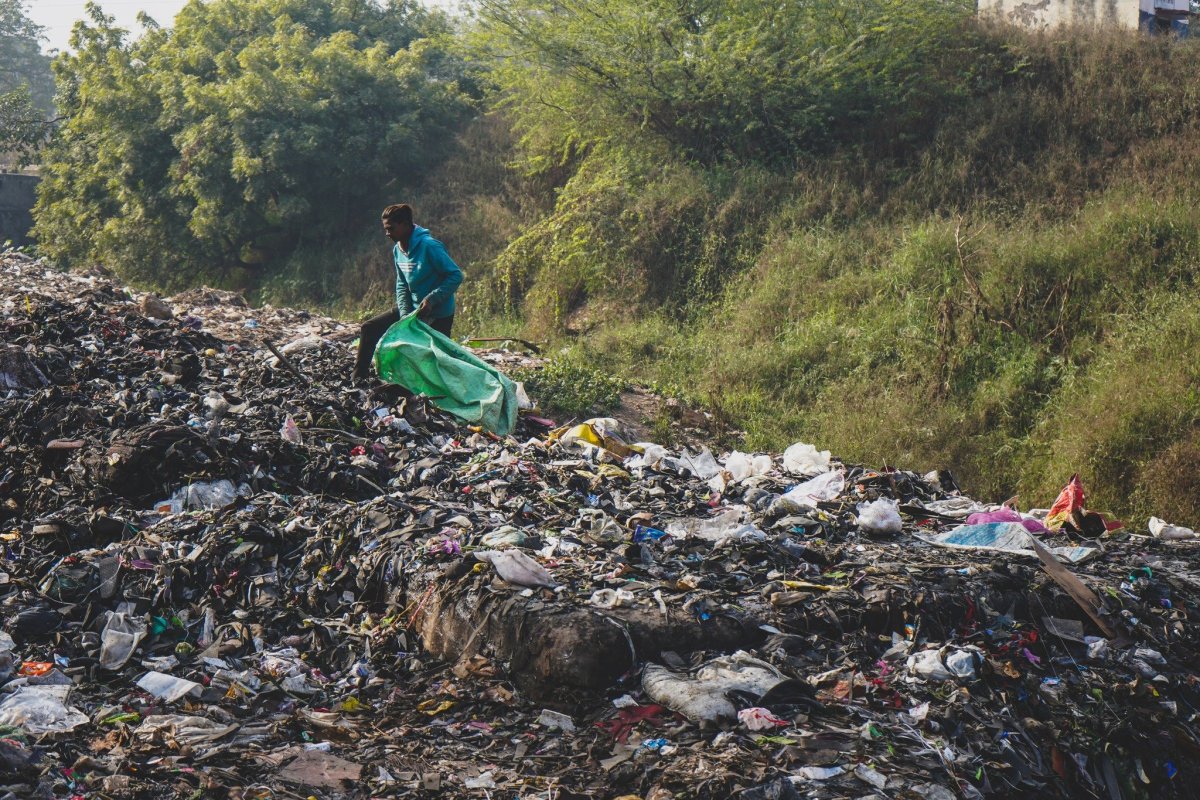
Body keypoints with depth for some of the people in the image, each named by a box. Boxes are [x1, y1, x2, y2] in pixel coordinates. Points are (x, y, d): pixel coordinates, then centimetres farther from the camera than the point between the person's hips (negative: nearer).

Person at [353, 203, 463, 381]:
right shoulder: (398, 250, 2)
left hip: (439, 315, -8)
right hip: (413, 309, 8)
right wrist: (405, 314, -8)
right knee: (369, 329, 4)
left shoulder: (429, 246, -22)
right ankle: (359, 378, 9)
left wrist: (431, 299, -27)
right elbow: (402, 285, 7)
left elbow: (456, 276, -22)